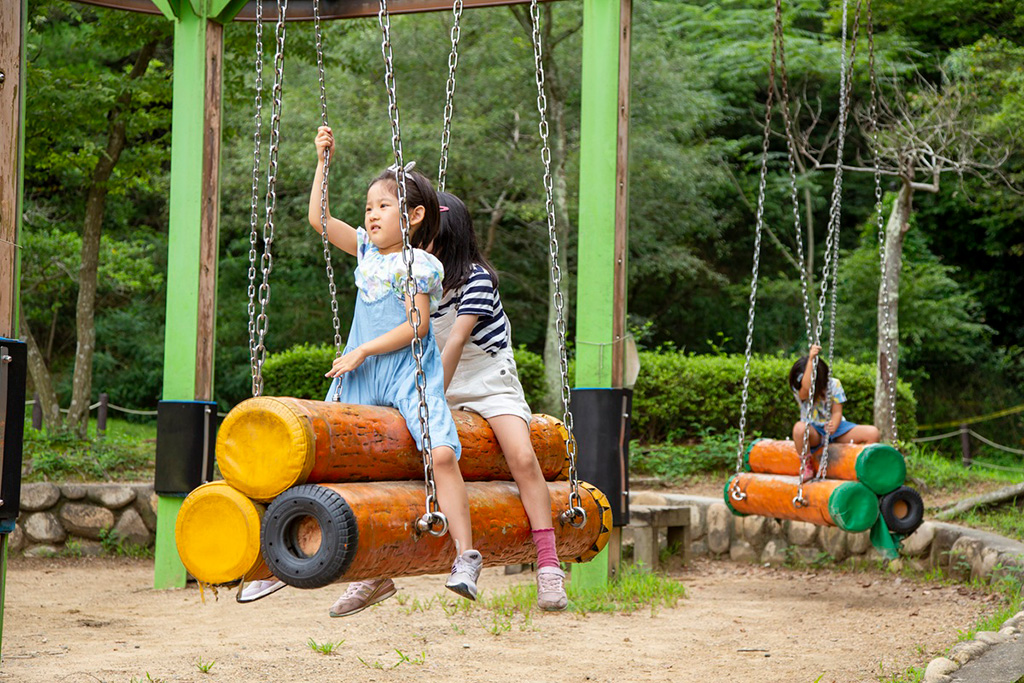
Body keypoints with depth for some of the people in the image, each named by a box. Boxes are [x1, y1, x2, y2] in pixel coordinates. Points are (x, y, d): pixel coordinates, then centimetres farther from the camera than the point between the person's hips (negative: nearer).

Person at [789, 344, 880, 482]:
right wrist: (810, 360, -39)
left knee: (872, 432, -20)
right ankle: (806, 465, -17)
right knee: (799, 427, -41)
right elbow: (806, 388, -34)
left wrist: (833, 426, -28)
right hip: (814, 431, -2)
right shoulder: (799, 391, -8)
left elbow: (837, 411, -5)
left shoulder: (834, 384, -1)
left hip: (835, 428, 2)